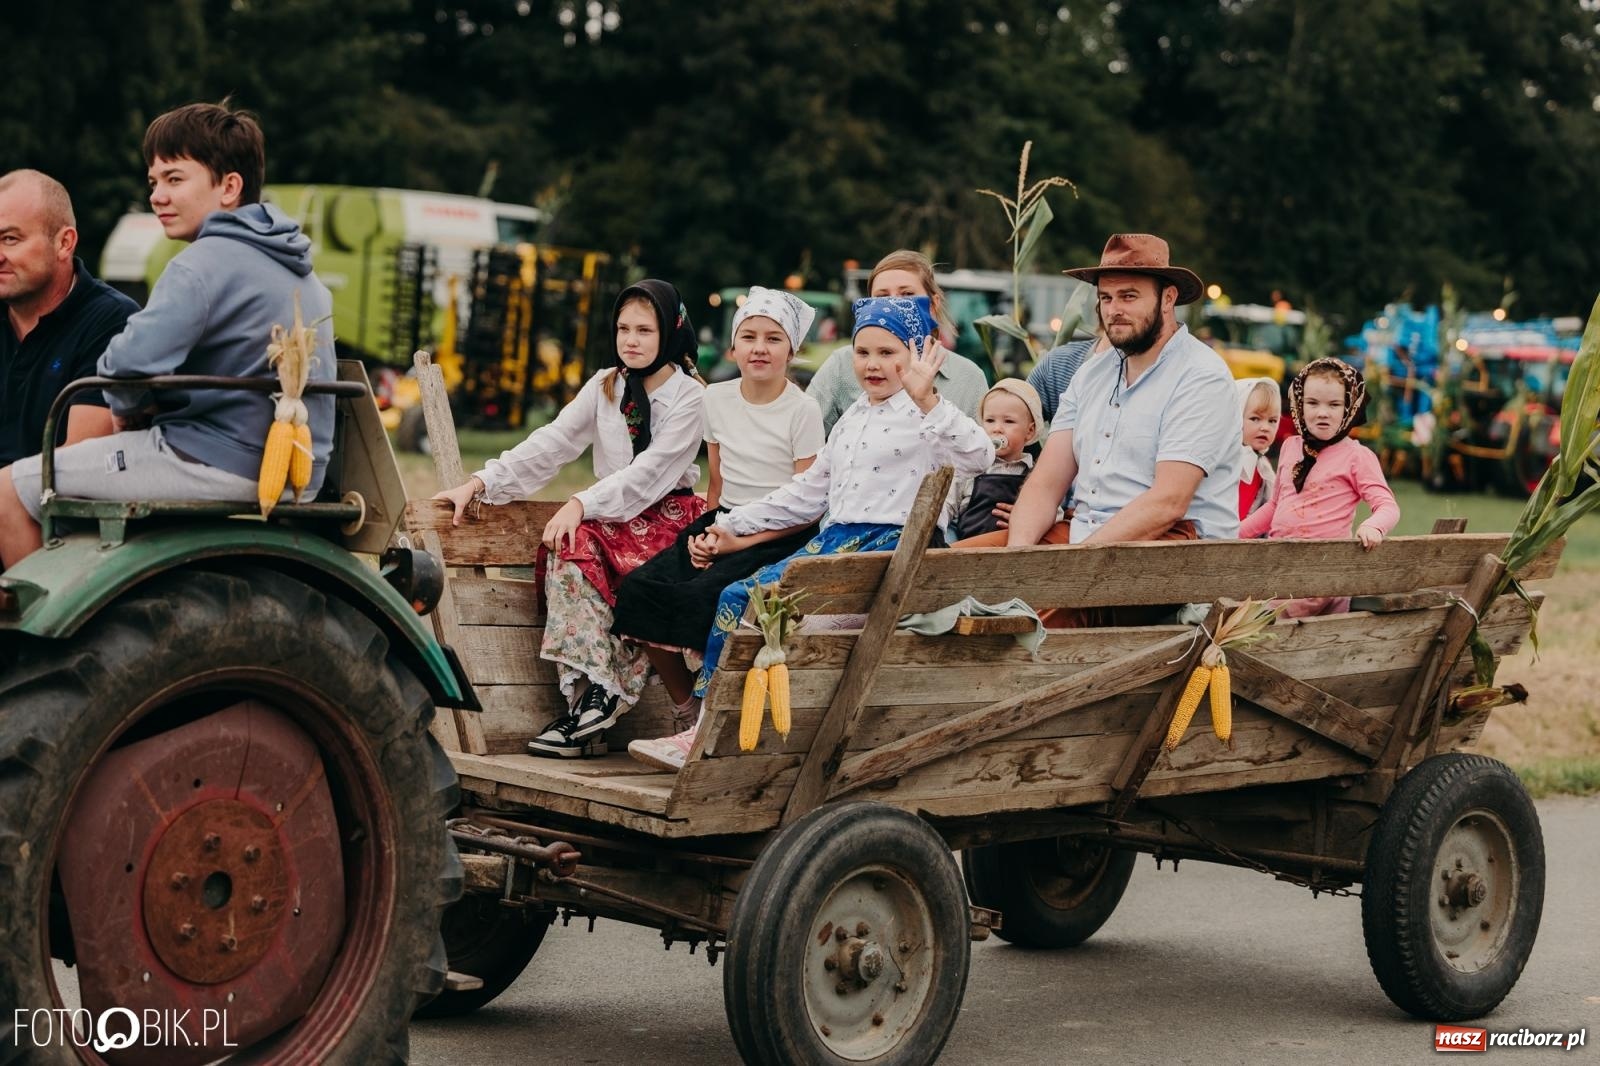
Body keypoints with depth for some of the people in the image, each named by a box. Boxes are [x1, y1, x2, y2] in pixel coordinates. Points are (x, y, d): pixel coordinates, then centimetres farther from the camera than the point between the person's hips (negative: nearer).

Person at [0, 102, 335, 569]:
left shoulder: (205, 263, -15)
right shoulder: (296, 265, 14)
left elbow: (130, 363, -26)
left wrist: (127, 409, -2)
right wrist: (154, 409, 14)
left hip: (219, 466, -10)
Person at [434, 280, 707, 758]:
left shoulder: (688, 396, -6)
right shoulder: (605, 386, 11)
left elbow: (651, 471, -18)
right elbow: (551, 443, 2)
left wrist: (582, 504, -29)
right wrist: (480, 482, -10)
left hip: (668, 516, -5)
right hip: (614, 514, 5)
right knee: (569, 545, -27)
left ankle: (592, 699, -32)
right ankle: (593, 689, -33)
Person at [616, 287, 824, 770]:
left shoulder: (803, 411, -8)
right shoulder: (717, 399, 10)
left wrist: (738, 540, -18)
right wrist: (703, 533, -3)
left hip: (781, 538, -6)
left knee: (704, 596, -33)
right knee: (639, 588, -18)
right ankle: (686, 711, -7)